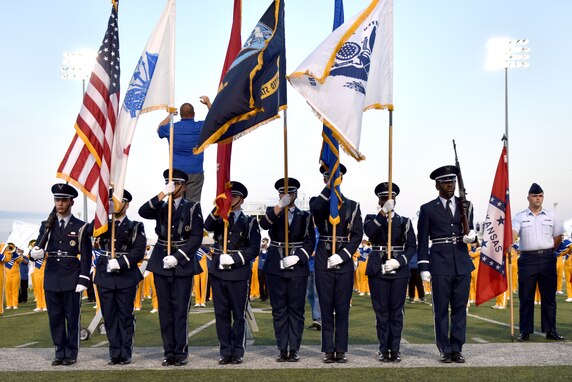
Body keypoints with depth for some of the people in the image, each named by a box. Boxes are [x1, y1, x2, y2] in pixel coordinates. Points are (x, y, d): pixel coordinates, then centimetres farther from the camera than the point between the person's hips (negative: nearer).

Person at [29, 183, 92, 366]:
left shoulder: (80, 227, 0)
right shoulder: (47, 226, 9)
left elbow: (86, 256, -2)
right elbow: (37, 248, 1)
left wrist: (83, 280, -9)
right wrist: (35, 253, -24)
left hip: (72, 280, -3)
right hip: (51, 279, 3)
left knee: (72, 318, 2)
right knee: (55, 317, 7)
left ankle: (71, 354, 12)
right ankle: (60, 353, 18)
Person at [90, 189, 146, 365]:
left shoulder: (135, 227, 3)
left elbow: (139, 251, -8)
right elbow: (89, 230, -7)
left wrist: (120, 263, -17)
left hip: (126, 277, -2)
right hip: (105, 276, 3)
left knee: (126, 316, 3)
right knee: (109, 316, 5)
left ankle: (125, 354, 10)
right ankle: (115, 354, 14)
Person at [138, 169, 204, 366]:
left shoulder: (192, 208, 2)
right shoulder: (160, 207, 12)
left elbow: (196, 237, -6)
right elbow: (142, 212, -9)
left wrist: (177, 257, -14)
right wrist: (162, 194, -16)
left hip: (183, 264, -3)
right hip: (161, 264, 3)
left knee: (180, 310, -2)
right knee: (165, 310, 6)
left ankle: (181, 352, 7)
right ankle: (169, 352, 14)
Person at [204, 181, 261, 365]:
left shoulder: (249, 222, 6)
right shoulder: (219, 219, 12)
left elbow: (254, 248, -2)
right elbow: (208, 226, -11)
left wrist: (234, 258, -14)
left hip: (239, 273, -2)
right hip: (218, 272, 2)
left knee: (239, 315, 2)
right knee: (221, 314, 6)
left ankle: (237, 353, 12)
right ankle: (225, 352, 14)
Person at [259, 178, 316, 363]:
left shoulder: (305, 216, 9)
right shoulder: (273, 212, 7)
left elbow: (310, 241, 3)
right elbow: (264, 224, -16)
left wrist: (297, 257, -13)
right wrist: (280, 206, -29)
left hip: (297, 267, 0)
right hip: (275, 267, 0)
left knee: (296, 309, 1)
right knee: (279, 310, 3)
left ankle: (294, 349, 7)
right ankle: (282, 349, 9)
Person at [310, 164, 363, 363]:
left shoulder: (352, 206, 7)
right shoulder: (318, 201, 5)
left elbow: (357, 235, 1)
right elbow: (316, 209, -22)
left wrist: (342, 255, -10)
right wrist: (329, 186, -28)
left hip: (344, 260, 0)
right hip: (323, 260, 0)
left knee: (342, 307, 3)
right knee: (326, 307, 3)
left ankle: (341, 350, 11)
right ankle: (329, 350, 10)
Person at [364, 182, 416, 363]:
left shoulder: (404, 221, 9)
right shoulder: (372, 219, 7)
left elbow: (412, 246, 4)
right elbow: (369, 232, -16)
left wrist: (399, 261, -12)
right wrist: (383, 212, -25)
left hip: (399, 271, 1)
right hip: (378, 271, -1)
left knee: (396, 311, 3)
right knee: (381, 311, 2)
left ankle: (395, 349, 9)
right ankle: (384, 349, 8)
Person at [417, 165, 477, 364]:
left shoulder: (466, 206, 9)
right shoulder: (428, 209, 1)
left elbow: (471, 231, 19)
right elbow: (422, 241, 1)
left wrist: (472, 235, -6)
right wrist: (424, 267, -5)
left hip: (462, 263, 3)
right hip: (440, 264, -3)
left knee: (460, 308, 7)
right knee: (441, 309, 2)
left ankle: (457, 349, 15)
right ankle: (445, 350, 11)